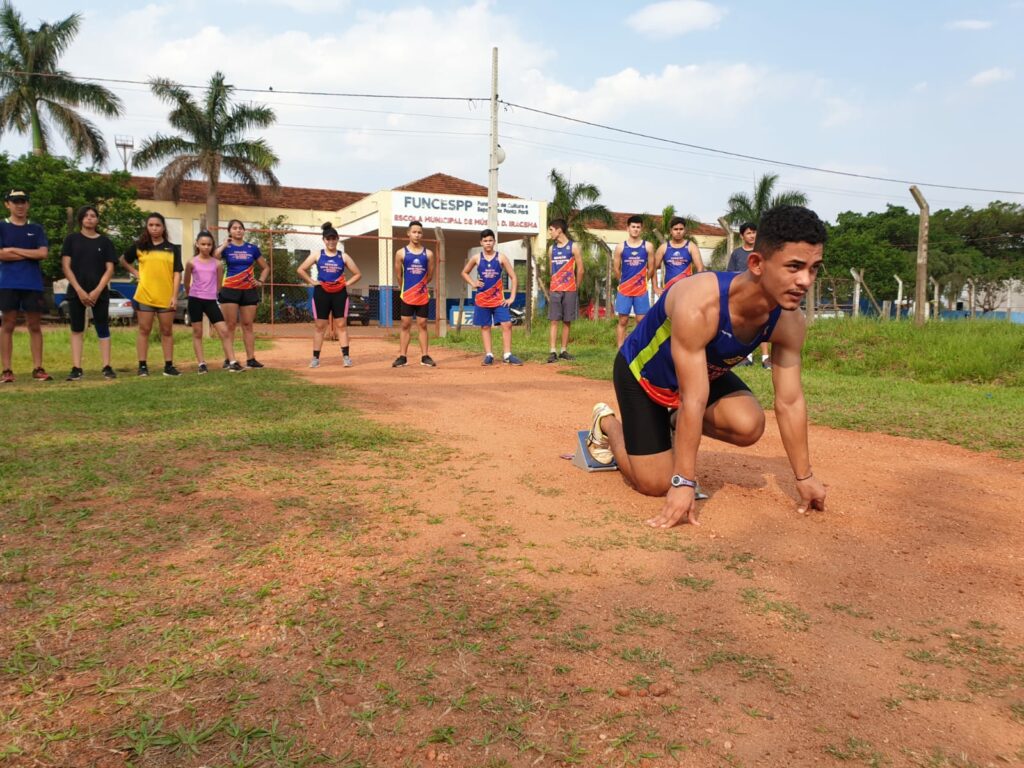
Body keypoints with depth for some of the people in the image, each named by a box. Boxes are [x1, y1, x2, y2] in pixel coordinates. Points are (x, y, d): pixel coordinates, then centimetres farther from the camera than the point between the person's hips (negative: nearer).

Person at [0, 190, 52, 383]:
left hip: (33, 285, 2)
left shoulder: (36, 229, 11)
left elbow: (43, 253, -3)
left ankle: (38, 368, 5)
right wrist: (30, 254, -6)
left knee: (35, 326, 2)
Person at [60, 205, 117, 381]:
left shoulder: (105, 241, 6)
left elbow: (109, 269, 2)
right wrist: (79, 290, -10)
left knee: (103, 330, 0)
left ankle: (107, 367, 2)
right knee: (77, 330, 3)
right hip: (76, 292, 0)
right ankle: (76, 368, 4)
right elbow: (66, 266, 0)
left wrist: (97, 291, -10)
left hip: (99, 293, 0)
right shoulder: (71, 239, 5)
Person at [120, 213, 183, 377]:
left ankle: (169, 366, 11)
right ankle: (142, 366, 7)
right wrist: (135, 273, 5)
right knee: (144, 330, 4)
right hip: (144, 296, 0)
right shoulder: (139, 246, 5)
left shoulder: (172, 249, 4)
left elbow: (177, 273, 1)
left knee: (167, 332, 6)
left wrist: (175, 296, -7)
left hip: (166, 297, 0)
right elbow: (123, 260, 20)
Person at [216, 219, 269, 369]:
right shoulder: (225, 247, 0)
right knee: (230, 325, -1)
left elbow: (265, 267, 17)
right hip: (230, 290, -2)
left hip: (249, 291, 3)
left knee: (248, 325, 6)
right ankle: (228, 359, 3)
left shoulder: (252, 248, 8)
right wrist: (224, 245, -16)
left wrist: (260, 281, 2)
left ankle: (251, 359, 9)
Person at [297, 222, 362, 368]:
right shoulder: (317, 255, 5)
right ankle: (315, 358, 8)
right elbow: (301, 270, 5)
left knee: (341, 324, -2)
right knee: (319, 325, 3)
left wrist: (346, 283, -3)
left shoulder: (343, 256, 6)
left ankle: (346, 356, -1)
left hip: (339, 293, 0)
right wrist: (312, 282, -3)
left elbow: (358, 274, 9)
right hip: (321, 293, 0)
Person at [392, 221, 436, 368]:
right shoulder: (401, 253, -1)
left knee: (422, 325, 5)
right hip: (406, 296, -1)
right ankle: (402, 357, 5)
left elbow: (430, 275, 11)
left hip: (423, 296, 1)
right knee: (405, 325, 1)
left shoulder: (428, 253, 2)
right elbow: (398, 275, 6)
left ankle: (425, 357, 8)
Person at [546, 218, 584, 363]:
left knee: (567, 321, 4)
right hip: (555, 290, 3)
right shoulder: (552, 248, 10)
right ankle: (552, 352, -6)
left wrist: (575, 287, 6)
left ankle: (564, 351, 11)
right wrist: (556, 284, 9)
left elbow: (580, 270, 0)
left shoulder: (573, 247, -3)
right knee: (554, 321, -3)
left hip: (569, 290, -3)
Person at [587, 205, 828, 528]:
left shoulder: (790, 322, -22)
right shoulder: (698, 305, -41)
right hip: (642, 372, -5)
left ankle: (675, 421, 9)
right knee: (655, 484, -7)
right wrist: (684, 484, -37)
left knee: (748, 426, -24)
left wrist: (804, 477, -10)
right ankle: (607, 422, 23)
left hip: (705, 371, 5)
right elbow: (694, 400, -40)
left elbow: (790, 403, -14)